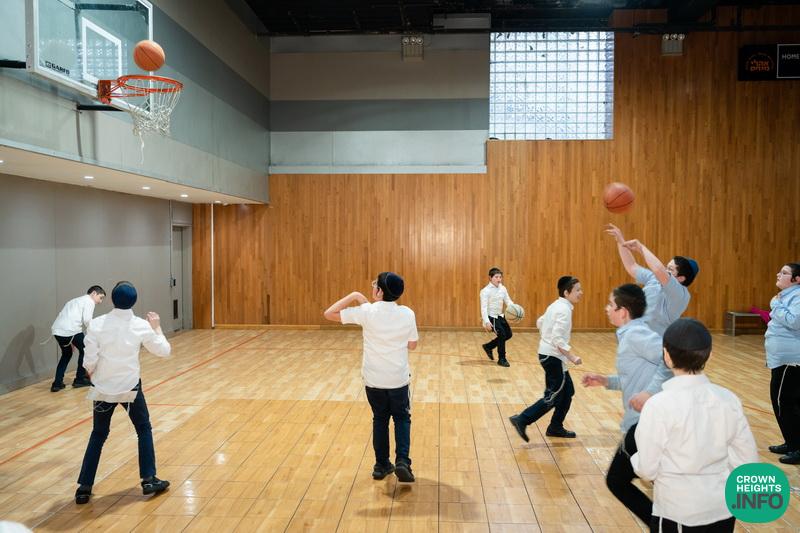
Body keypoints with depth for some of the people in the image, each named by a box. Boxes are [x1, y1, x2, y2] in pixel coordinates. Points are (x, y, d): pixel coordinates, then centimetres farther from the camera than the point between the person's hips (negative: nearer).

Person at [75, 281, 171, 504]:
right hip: (129, 388, -1)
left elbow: (89, 363, -12)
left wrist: (92, 372, 10)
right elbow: (164, 351, 0)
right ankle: (149, 480, 15)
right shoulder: (141, 325, -12)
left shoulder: (97, 324, -13)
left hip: (103, 388, 1)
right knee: (144, 430, 18)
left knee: (98, 435, 19)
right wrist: (157, 327, 12)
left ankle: (84, 487, 17)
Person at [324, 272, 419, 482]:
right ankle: (402, 462, 2)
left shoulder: (367, 311, -14)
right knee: (402, 419, 18)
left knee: (380, 419, 19)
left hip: (374, 379, 0)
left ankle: (382, 465, 26)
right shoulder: (407, 313, -9)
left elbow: (329, 314, -7)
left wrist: (353, 296, -3)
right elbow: (412, 345, 3)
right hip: (398, 378, 0)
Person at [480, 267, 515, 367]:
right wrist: (486, 322, -29)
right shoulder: (486, 291, -16)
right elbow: (484, 307, -20)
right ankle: (502, 359, 1)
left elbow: (508, 301, 6)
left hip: (500, 316, 8)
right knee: (502, 334, -15)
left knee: (508, 334, 12)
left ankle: (488, 346, 28)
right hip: (491, 317, -8)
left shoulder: (503, 289, 4)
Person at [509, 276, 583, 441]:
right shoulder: (564, 309, -19)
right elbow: (558, 338, -26)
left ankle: (556, 427, 25)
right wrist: (572, 357, -21)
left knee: (568, 391, 17)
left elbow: (540, 322, 22)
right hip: (553, 357, -10)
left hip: (547, 353, 10)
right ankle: (522, 420, -4)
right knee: (553, 396, -3)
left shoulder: (556, 305, 9)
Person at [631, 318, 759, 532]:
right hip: (723, 510, 4)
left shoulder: (660, 405, -21)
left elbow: (646, 469, -15)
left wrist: (636, 459, 5)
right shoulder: (728, 399, -7)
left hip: (677, 514, -4)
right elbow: (748, 461, 0)